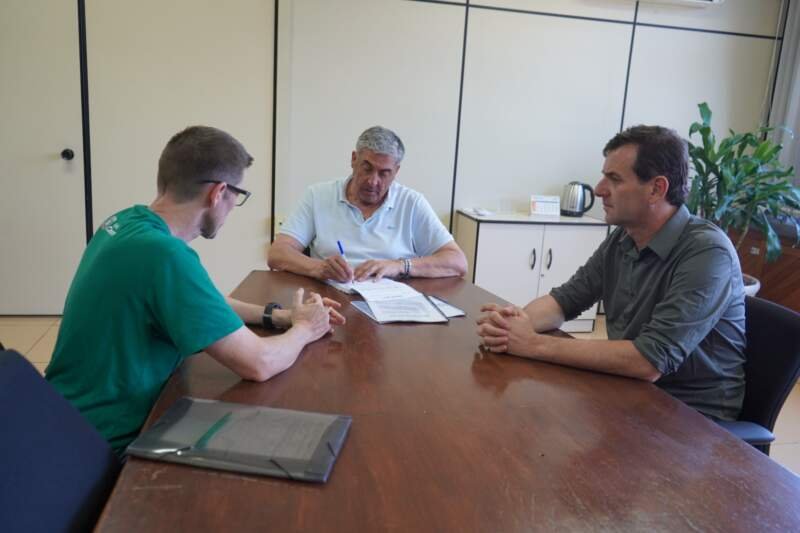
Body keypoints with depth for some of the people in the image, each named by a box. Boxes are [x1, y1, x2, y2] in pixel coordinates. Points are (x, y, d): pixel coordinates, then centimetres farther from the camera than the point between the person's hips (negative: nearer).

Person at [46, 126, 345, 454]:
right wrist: (303, 330, -5)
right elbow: (258, 364, -26)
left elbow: (196, 300, 15)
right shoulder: (163, 253, -30)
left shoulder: (128, 221, -2)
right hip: (102, 447, -8)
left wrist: (277, 316, 7)